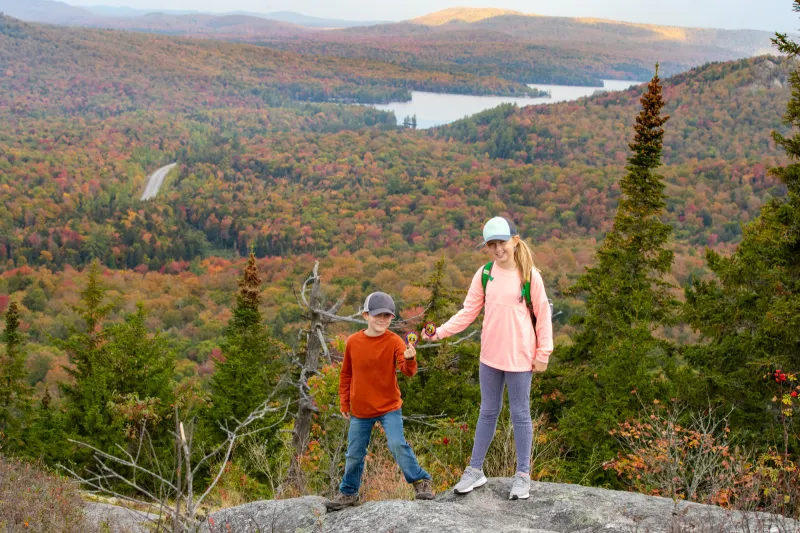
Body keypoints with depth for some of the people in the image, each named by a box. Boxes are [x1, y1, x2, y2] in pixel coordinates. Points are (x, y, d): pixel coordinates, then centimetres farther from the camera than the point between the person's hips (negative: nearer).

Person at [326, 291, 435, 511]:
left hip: (389, 407, -3)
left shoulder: (394, 341, -12)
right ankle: (348, 493, 30)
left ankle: (421, 481, 2)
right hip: (360, 410, 3)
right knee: (354, 454, 12)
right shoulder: (353, 342, -5)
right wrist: (344, 402, 10)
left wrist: (409, 359, -47)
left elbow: (407, 370, -25)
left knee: (398, 445, -17)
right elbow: (346, 374, 7)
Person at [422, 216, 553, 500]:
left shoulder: (529, 275, -8)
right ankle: (475, 470, 24)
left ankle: (523, 475, 18)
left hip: (520, 357, -3)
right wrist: (441, 331, -11)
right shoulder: (484, 274, 0)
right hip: (490, 357, 3)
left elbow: (542, 315, -3)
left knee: (520, 414, 7)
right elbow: (469, 312, 1)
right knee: (488, 411, 15)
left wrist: (543, 353, -5)